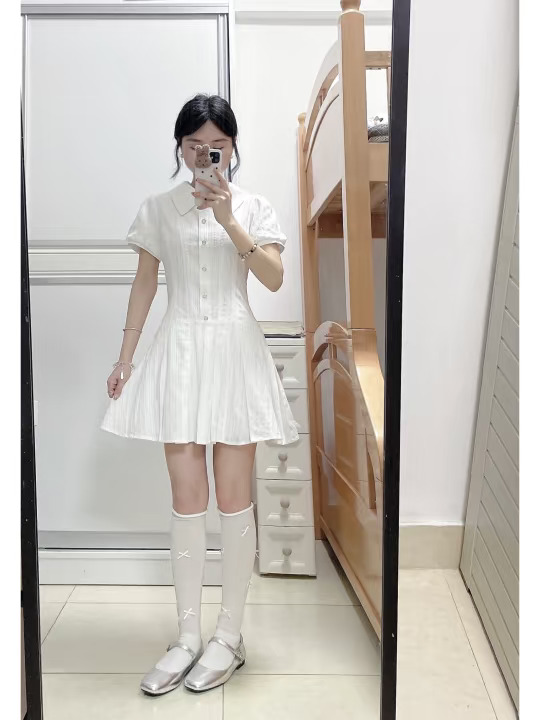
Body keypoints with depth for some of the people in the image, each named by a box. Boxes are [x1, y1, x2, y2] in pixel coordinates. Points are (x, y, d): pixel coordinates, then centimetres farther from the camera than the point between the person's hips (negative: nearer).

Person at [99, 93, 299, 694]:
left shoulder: (253, 207, 5)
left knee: (233, 496, 2)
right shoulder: (158, 209, 8)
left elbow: (274, 278, -7)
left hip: (234, 351, -1)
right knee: (186, 497, 2)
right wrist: (125, 357, 7)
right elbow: (144, 283, 11)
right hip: (179, 351, 1)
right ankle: (188, 637, 15)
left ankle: (229, 636, 16)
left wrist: (228, 221, -18)